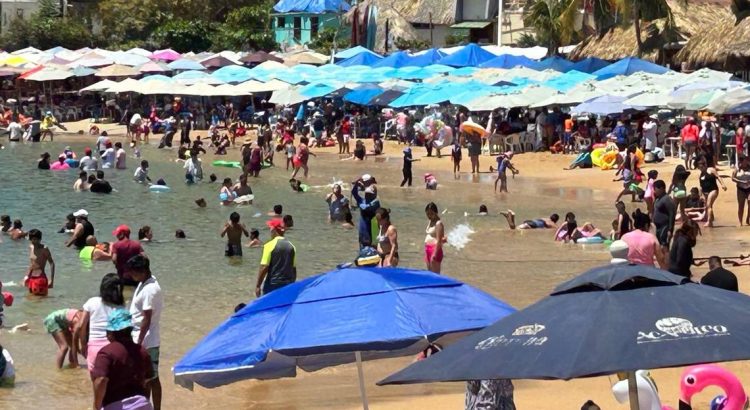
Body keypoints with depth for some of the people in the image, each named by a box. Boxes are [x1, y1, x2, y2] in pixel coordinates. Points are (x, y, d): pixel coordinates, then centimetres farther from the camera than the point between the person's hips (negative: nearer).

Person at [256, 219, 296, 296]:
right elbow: (294, 269, 11)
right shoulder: (291, 246, 6)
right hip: (288, 285, 5)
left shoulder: (270, 245, -10)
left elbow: (264, 267, -13)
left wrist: (258, 286, -7)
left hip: (272, 285, -5)